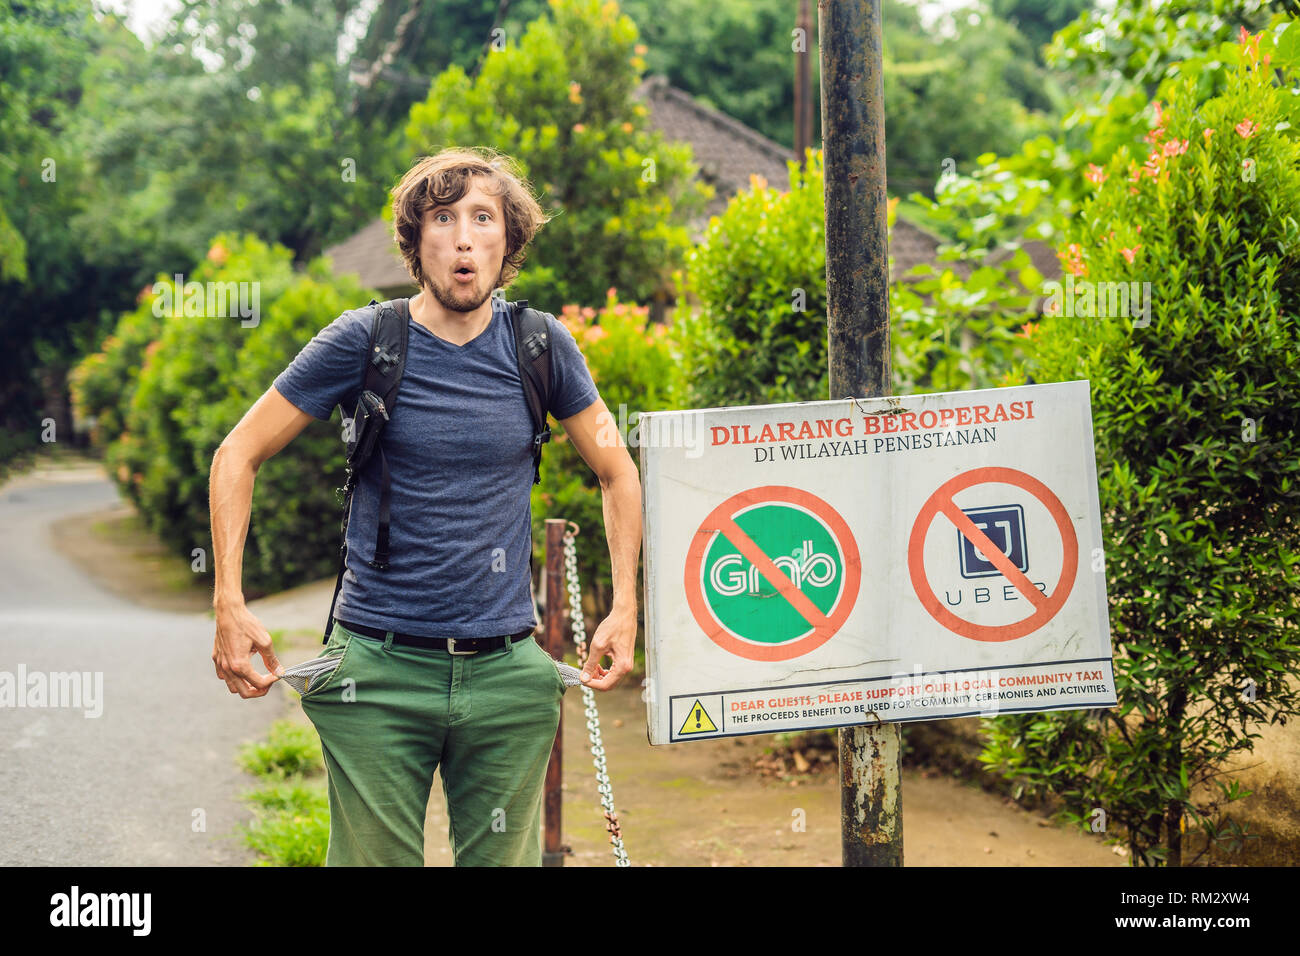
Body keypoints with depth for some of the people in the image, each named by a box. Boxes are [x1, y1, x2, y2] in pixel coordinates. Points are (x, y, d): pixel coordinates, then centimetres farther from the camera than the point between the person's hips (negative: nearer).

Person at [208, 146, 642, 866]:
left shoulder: (541, 347, 3)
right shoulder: (363, 342, -4)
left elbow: (617, 471, 16)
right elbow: (238, 456, 3)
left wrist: (624, 609, 7)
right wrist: (229, 604, -6)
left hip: (507, 671, 2)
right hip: (379, 670, -2)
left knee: (503, 861, 8)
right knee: (374, 861, 0)